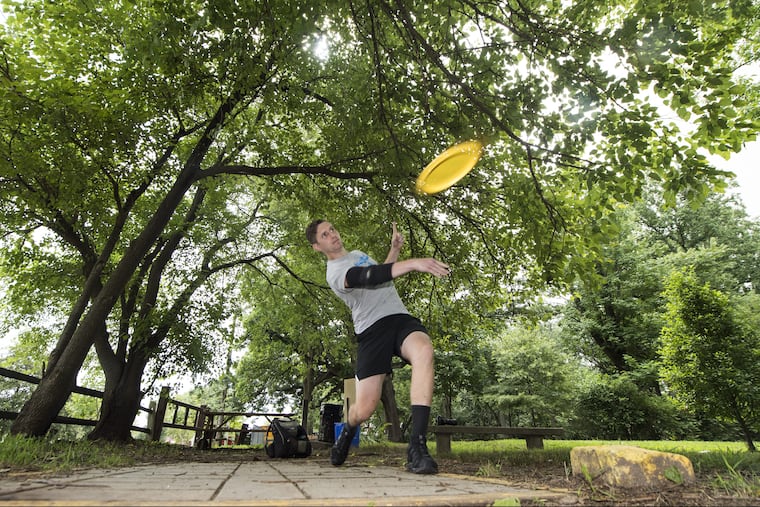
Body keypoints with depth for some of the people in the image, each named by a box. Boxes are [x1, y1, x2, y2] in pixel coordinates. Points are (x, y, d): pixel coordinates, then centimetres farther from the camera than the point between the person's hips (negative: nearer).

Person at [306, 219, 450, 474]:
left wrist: (395, 248, 23)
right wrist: (413, 263, -38)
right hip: (372, 329, -5)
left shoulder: (358, 253, 24)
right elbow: (371, 277, -27)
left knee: (423, 350, -32)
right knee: (364, 409, -8)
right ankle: (347, 432, 33)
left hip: (400, 317, 5)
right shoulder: (335, 272, -7)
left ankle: (417, 446, -30)